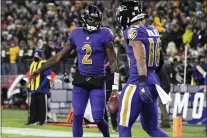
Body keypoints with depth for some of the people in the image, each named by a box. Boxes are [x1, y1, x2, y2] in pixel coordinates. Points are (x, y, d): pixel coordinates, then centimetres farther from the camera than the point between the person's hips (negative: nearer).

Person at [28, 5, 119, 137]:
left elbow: (113, 60, -5)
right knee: (78, 116, -1)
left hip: (98, 82, -3)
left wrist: (115, 79, -18)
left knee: (98, 118, -4)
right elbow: (59, 56, 10)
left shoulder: (104, 35, -6)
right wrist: (40, 70, 8)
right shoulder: (76, 35, 4)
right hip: (80, 81, 3)